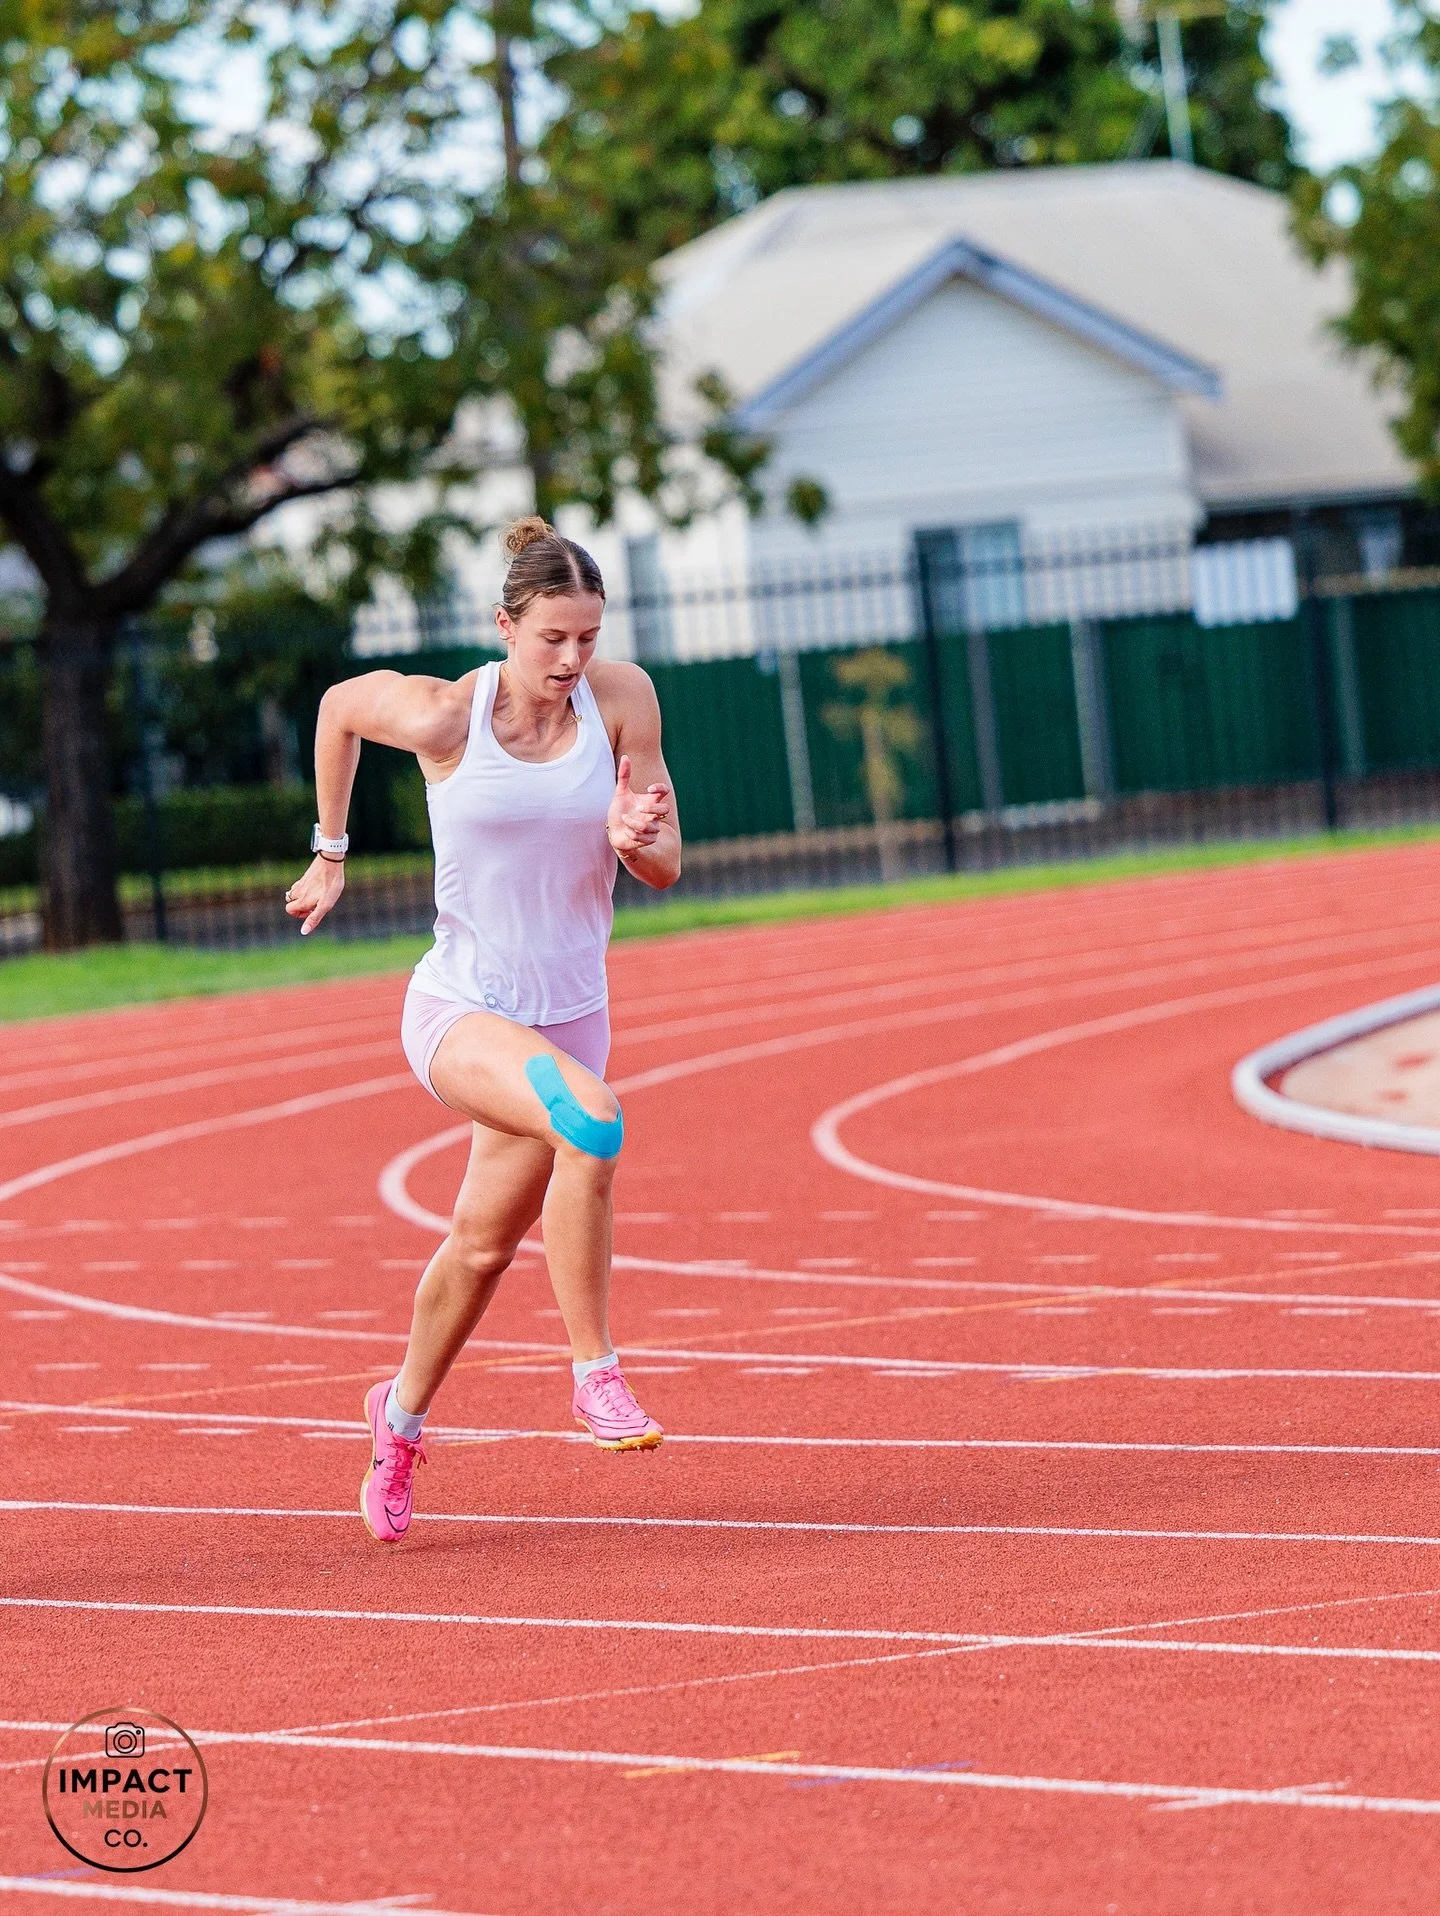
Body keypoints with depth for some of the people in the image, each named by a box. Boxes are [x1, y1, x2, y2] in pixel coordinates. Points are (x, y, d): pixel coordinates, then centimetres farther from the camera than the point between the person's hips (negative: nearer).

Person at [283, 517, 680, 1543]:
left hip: (568, 1015, 4)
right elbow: (339, 707, 8)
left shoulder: (622, 698, -7)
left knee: (484, 1243, 15)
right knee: (591, 1116, -33)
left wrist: (631, 834, -24)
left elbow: (667, 869, -1)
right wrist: (331, 854, 15)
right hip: (460, 1007, -4)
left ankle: (402, 1417, 43)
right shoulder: (445, 716, -14)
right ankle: (596, 1371, -22)